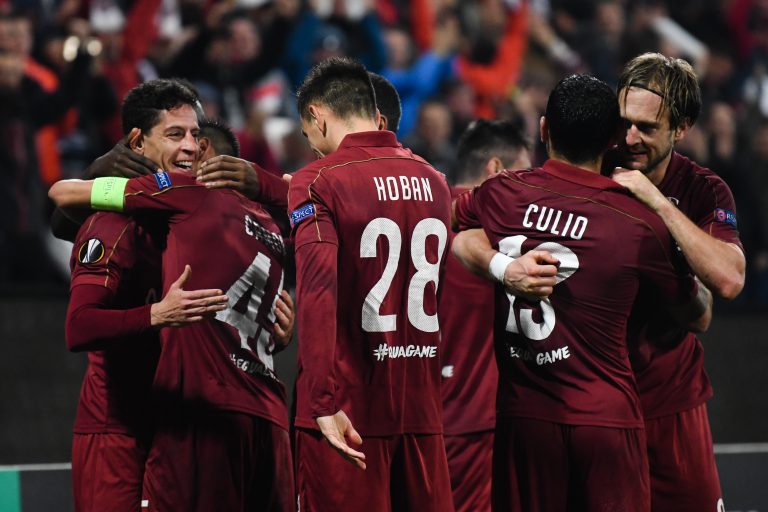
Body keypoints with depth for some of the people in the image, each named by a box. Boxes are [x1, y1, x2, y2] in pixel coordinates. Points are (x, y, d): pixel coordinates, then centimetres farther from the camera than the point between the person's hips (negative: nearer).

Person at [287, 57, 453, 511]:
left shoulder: (317, 183, -7)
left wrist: (325, 404, -23)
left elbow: (317, 291, -19)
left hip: (348, 410, -5)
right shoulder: (433, 180, 12)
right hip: (423, 406, 5)